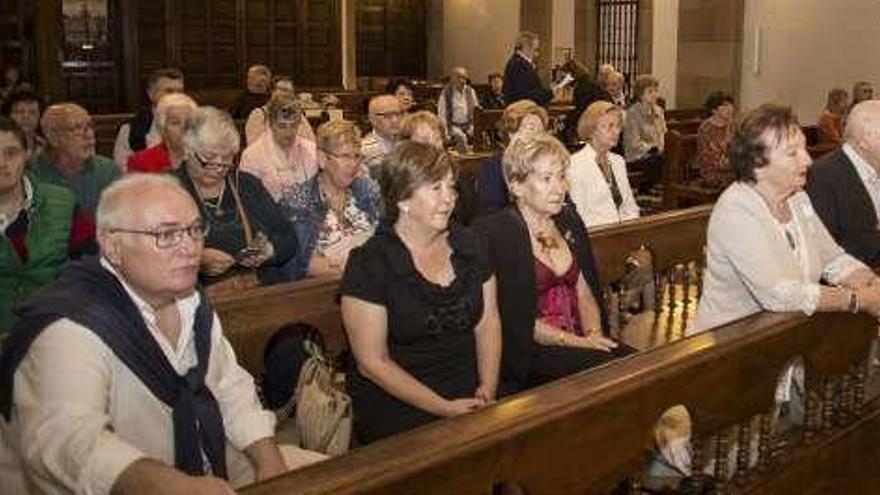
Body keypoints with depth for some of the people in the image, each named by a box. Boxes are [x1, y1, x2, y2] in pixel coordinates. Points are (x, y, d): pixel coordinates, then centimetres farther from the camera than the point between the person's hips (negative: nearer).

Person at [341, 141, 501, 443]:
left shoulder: (468, 245, 9)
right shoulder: (369, 263, -9)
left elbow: (488, 323, 11)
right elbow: (372, 363, -10)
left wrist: (487, 390, -5)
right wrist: (445, 409, -14)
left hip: (469, 393, 6)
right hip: (396, 407, -5)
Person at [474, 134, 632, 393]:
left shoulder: (569, 220, 14)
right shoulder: (496, 233, -9)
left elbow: (585, 292, 15)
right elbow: (515, 319, -12)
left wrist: (593, 335, -4)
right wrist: (579, 343, -16)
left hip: (580, 341, 7)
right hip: (530, 353, -7)